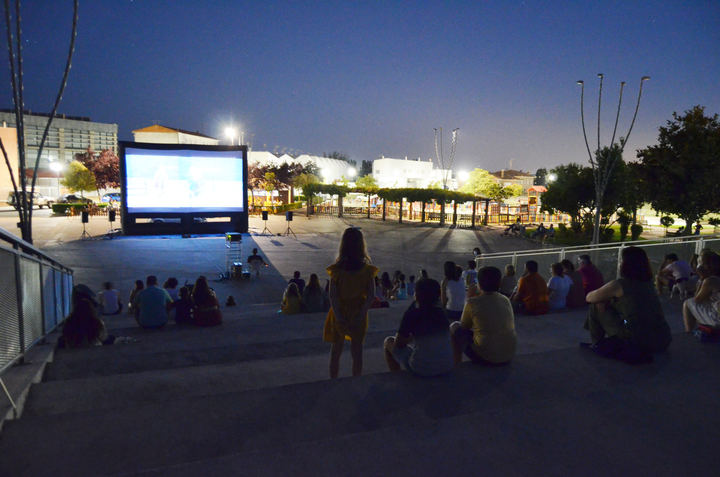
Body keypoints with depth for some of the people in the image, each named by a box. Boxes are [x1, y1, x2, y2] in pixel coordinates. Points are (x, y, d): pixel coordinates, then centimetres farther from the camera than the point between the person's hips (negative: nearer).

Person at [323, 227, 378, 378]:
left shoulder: (337, 269, -15)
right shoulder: (367, 270, -12)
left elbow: (333, 296, -16)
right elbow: (371, 296, -12)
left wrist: (339, 318, -14)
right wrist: (360, 316, -11)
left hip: (339, 315, -1)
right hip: (358, 314, 1)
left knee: (336, 350, 17)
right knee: (357, 351, 16)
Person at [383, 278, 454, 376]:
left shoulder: (412, 314, -11)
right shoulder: (441, 313, 3)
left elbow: (398, 344, -1)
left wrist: (408, 338, 20)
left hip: (422, 370, -5)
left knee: (389, 341, 17)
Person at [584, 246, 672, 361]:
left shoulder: (619, 285, -7)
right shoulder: (648, 283, 12)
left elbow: (589, 298, 5)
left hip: (639, 342, -7)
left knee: (596, 307, 6)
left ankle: (597, 344, 17)